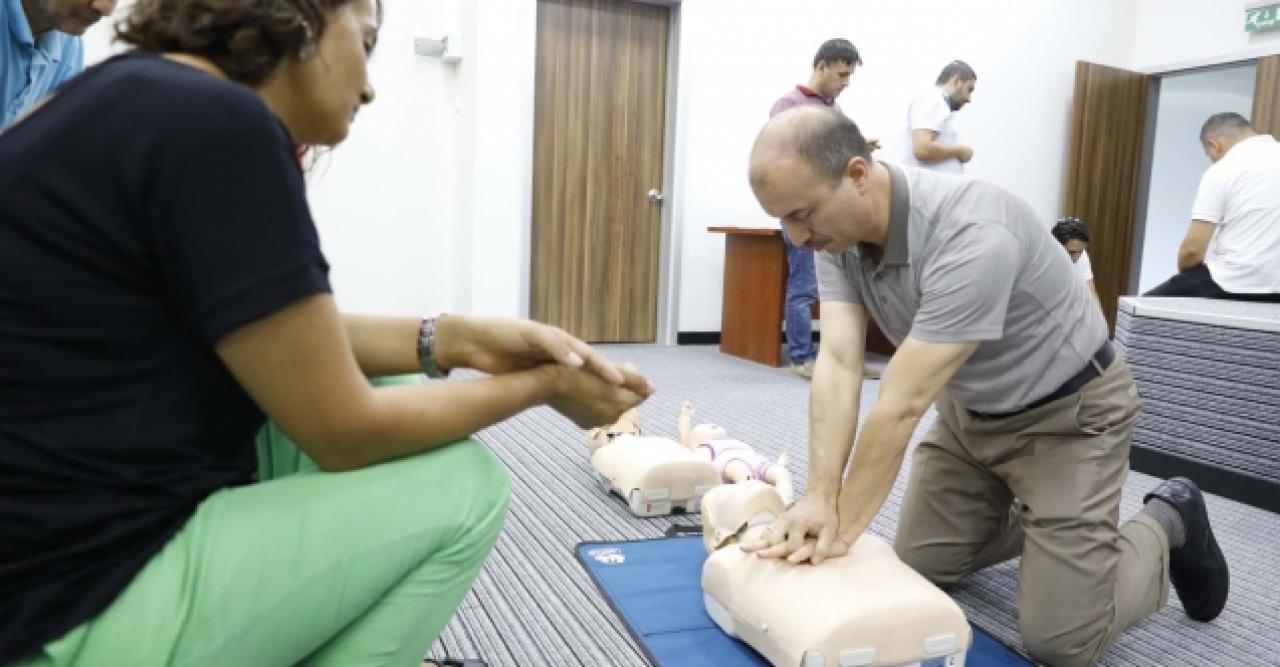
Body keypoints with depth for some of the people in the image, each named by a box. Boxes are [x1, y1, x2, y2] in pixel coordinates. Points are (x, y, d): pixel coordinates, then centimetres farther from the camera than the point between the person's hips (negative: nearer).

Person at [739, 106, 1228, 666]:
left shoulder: (972, 238, -38)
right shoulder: (836, 229, -15)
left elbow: (901, 406, -34)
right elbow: (838, 364, -21)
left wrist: (842, 528, -27)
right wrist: (818, 500, -30)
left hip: (1066, 413, -6)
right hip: (969, 410, 7)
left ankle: (1168, 524, 20)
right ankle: (1033, 516, 31)